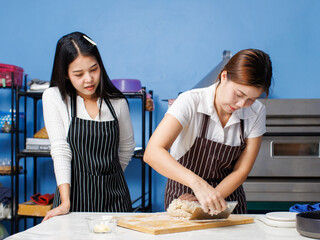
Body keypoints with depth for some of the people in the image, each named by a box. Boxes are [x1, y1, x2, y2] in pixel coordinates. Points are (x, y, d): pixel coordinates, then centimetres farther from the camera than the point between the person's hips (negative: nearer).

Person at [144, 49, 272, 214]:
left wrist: (211, 199, -17)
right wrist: (197, 183, -42)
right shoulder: (191, 101, -19)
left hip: (227, 194, 3)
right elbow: (152, 153, -30)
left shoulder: (256, 112, -7)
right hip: (183, 195, -3)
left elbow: (241, 171, -3)